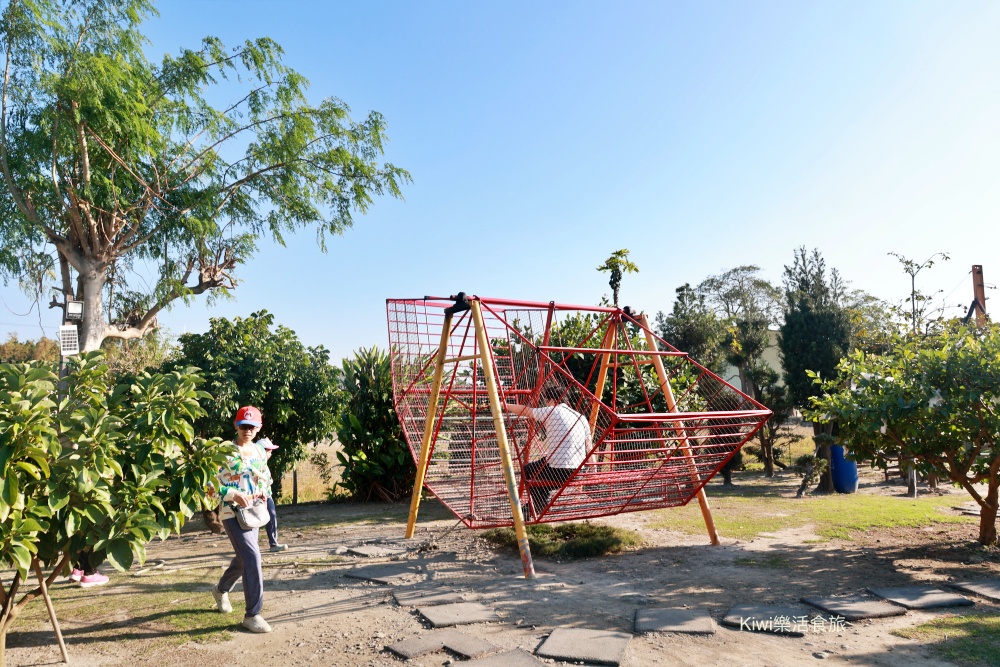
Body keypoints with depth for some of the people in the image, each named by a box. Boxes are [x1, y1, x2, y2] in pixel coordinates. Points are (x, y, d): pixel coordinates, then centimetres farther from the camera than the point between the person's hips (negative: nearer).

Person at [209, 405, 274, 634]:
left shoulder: (260, 451, 7)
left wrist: (263, 490, -2)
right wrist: (234, 495, -25)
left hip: (254, 511, 7)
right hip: (232, 512, -7)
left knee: (244, 558, 20)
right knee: (252, 558, -16)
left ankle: (221, 589, 50)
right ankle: (252, 615, -7)